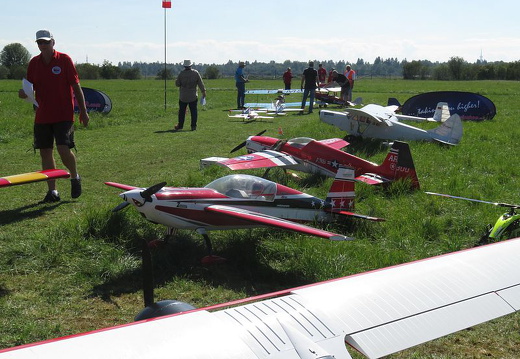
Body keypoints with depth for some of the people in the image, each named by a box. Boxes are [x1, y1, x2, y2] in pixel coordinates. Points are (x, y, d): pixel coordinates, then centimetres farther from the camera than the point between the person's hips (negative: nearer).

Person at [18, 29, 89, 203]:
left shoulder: (64, 60, -3)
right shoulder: (34, 63, 8)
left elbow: (76, 86, -2)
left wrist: (83, 111, -5)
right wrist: (24, 93, -9)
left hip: (64, 115, -4)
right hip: (42, 115, 5)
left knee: (64, 150, -15)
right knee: (45, 152, 4)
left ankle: (75, 177, 14)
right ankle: (52, 191, 13)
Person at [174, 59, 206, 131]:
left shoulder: (181, 73, -9)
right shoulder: (196, 73, -5)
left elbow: (177, 84, -3)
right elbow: (200, 83, -2)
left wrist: (176, 80, 18)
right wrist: (203, 91, 6)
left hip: (183, 96, -1)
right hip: (193, 96, 1)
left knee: (182, 111, 9)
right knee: (193, 111, 4)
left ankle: (180, 125, 15)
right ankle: (193, 126, 1)